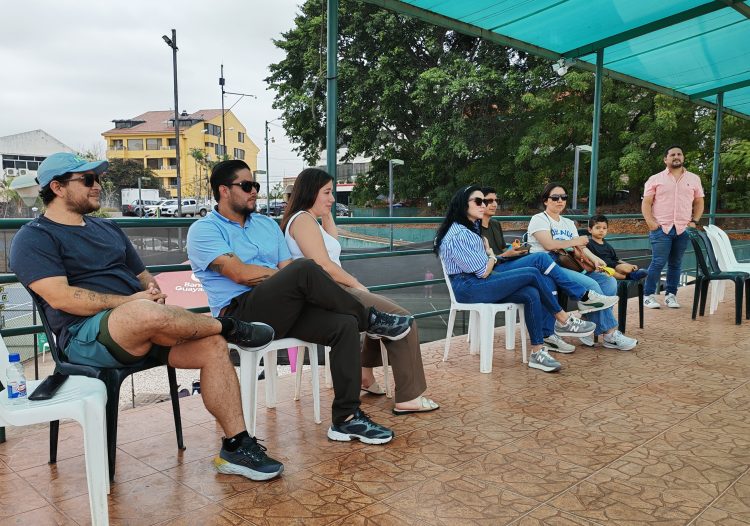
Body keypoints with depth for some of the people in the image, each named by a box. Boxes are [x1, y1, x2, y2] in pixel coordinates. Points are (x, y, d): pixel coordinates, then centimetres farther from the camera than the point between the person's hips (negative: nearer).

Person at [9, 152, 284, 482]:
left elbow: (143, 275, 26)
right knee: (147, 313, -39)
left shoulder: (108, 229, 25)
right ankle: (229, 327, -11)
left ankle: (236, 447, -12)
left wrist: (153, 289, 1)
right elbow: (61, 298, -13)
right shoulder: (34, 239, 2)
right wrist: (129, 302, -16)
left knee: (213, 346, -18)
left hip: (142, 330, 7)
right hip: (86, 337, -7)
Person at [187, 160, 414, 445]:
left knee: (344, 324, -19)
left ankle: (346, 419, -13)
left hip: (282, 311, 7)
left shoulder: (267, 224, 22)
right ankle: (369, 319, -8)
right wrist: (292, 276, -6)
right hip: (239, 314, -6)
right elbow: (240, 273, -13)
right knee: (305, 269, -30)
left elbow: (287, 270, 13)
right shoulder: (204, 230, 1)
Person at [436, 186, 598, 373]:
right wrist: (491, 256, 6)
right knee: (532, 274, -15)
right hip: (468, 288, -10)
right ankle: (563, 321, 2)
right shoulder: (458, 234, -17)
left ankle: (537, 352, -12)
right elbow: (483, 272, -14)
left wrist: (489, 256, -5)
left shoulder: (471, 227, 16)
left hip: (479, 284, 10)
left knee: (531, 294, -14)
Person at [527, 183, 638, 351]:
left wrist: (594, 259, -7)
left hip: (570, 267, 8)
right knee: (591, 285, -27)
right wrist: (574, 242, -1)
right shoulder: (539, 219, 2)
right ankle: (610, 334, -17)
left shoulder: (569, 223, 26)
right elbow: (549, 244, -14)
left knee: (609, 281, -11)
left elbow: (580, 246, 14)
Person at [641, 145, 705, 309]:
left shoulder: (694, 179, 12)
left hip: (683, 229, 3)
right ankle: (648, 295, 0)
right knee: (658, 263, -8)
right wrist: (650, 222, -10)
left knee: (676, 264, 7)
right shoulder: (655, 179, 4)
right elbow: (646, 203, 2)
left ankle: (671, 295, 15)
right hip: (661, 228, -3)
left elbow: (699, 202, 16)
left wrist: (694, 221, 4)